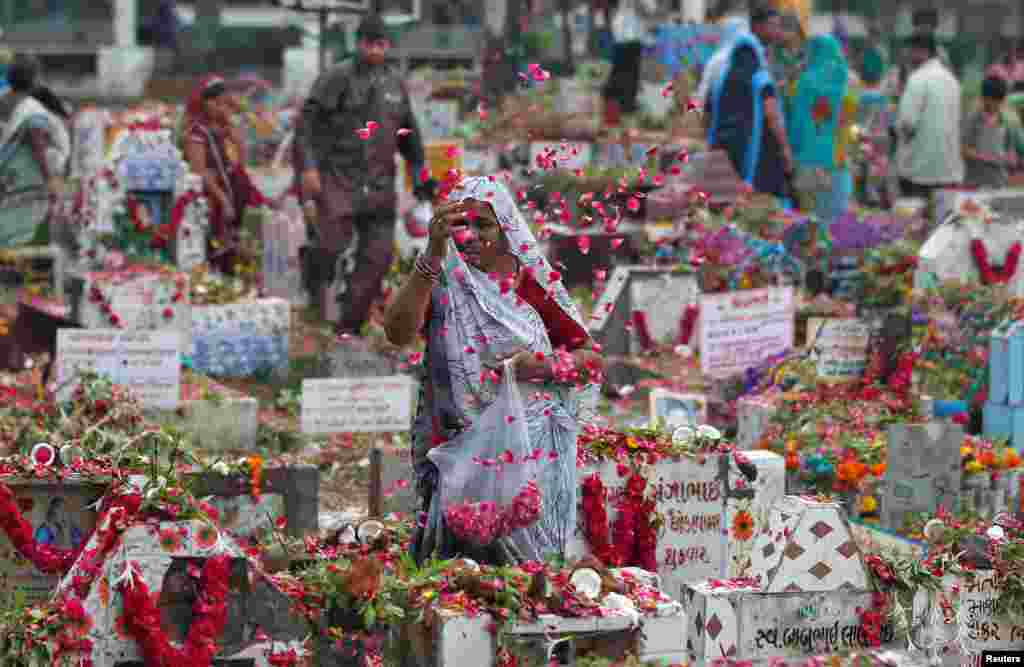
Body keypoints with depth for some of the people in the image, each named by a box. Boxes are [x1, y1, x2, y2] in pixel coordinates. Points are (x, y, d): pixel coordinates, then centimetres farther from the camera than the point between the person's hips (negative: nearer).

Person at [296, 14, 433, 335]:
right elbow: (306, 122, -8)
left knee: (377, 255, -1)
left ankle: (349, 326, 6)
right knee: (331, 245, -14)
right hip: (338, 176, -5)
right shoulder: (336, 78, -4)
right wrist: (308, 167, -18)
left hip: (378, 182, 5)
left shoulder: (395, 83, 13)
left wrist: (420, 175, 19)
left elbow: (408, 134, 23)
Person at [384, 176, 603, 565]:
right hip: (458, 442, 0)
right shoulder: (440, 283, 4)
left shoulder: (533, 284, 6)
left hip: (532, 439, 0)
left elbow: (591, 358, 8)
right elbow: (398, 332, -16)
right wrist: (434, 254, -22)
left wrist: (540, 366, -11)